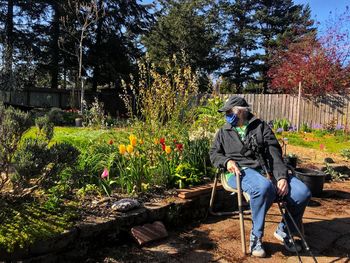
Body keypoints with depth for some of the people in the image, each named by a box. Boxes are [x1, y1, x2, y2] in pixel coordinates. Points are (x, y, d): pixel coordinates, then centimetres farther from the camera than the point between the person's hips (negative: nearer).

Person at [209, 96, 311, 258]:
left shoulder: (261, 127, 13)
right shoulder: (223, 132, 21)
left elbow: (274, 153, 3)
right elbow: (214, 153, 16)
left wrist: (282, 177, -13)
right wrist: (226, 161, -8)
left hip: (265, 169, 2)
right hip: (240, 171, -2)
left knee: (302, 192, -20)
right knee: (263, 187, -38)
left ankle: (284, 230, 7)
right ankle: (256, 237, -17)